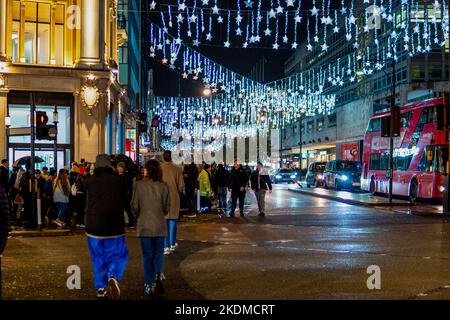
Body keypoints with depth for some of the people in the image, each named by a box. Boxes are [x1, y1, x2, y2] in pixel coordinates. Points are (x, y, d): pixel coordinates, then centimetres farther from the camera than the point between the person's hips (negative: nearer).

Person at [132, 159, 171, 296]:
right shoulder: (163, 186, -6)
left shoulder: (139, 184, -9)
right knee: (159, 252, 16)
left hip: (144, 225, -1)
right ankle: (158, 276, -7)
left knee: (147, 255, 9)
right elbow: (167, 207, 0)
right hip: (159, 225, 1)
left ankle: (149, 285, 12)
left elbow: (135, 205, -4)